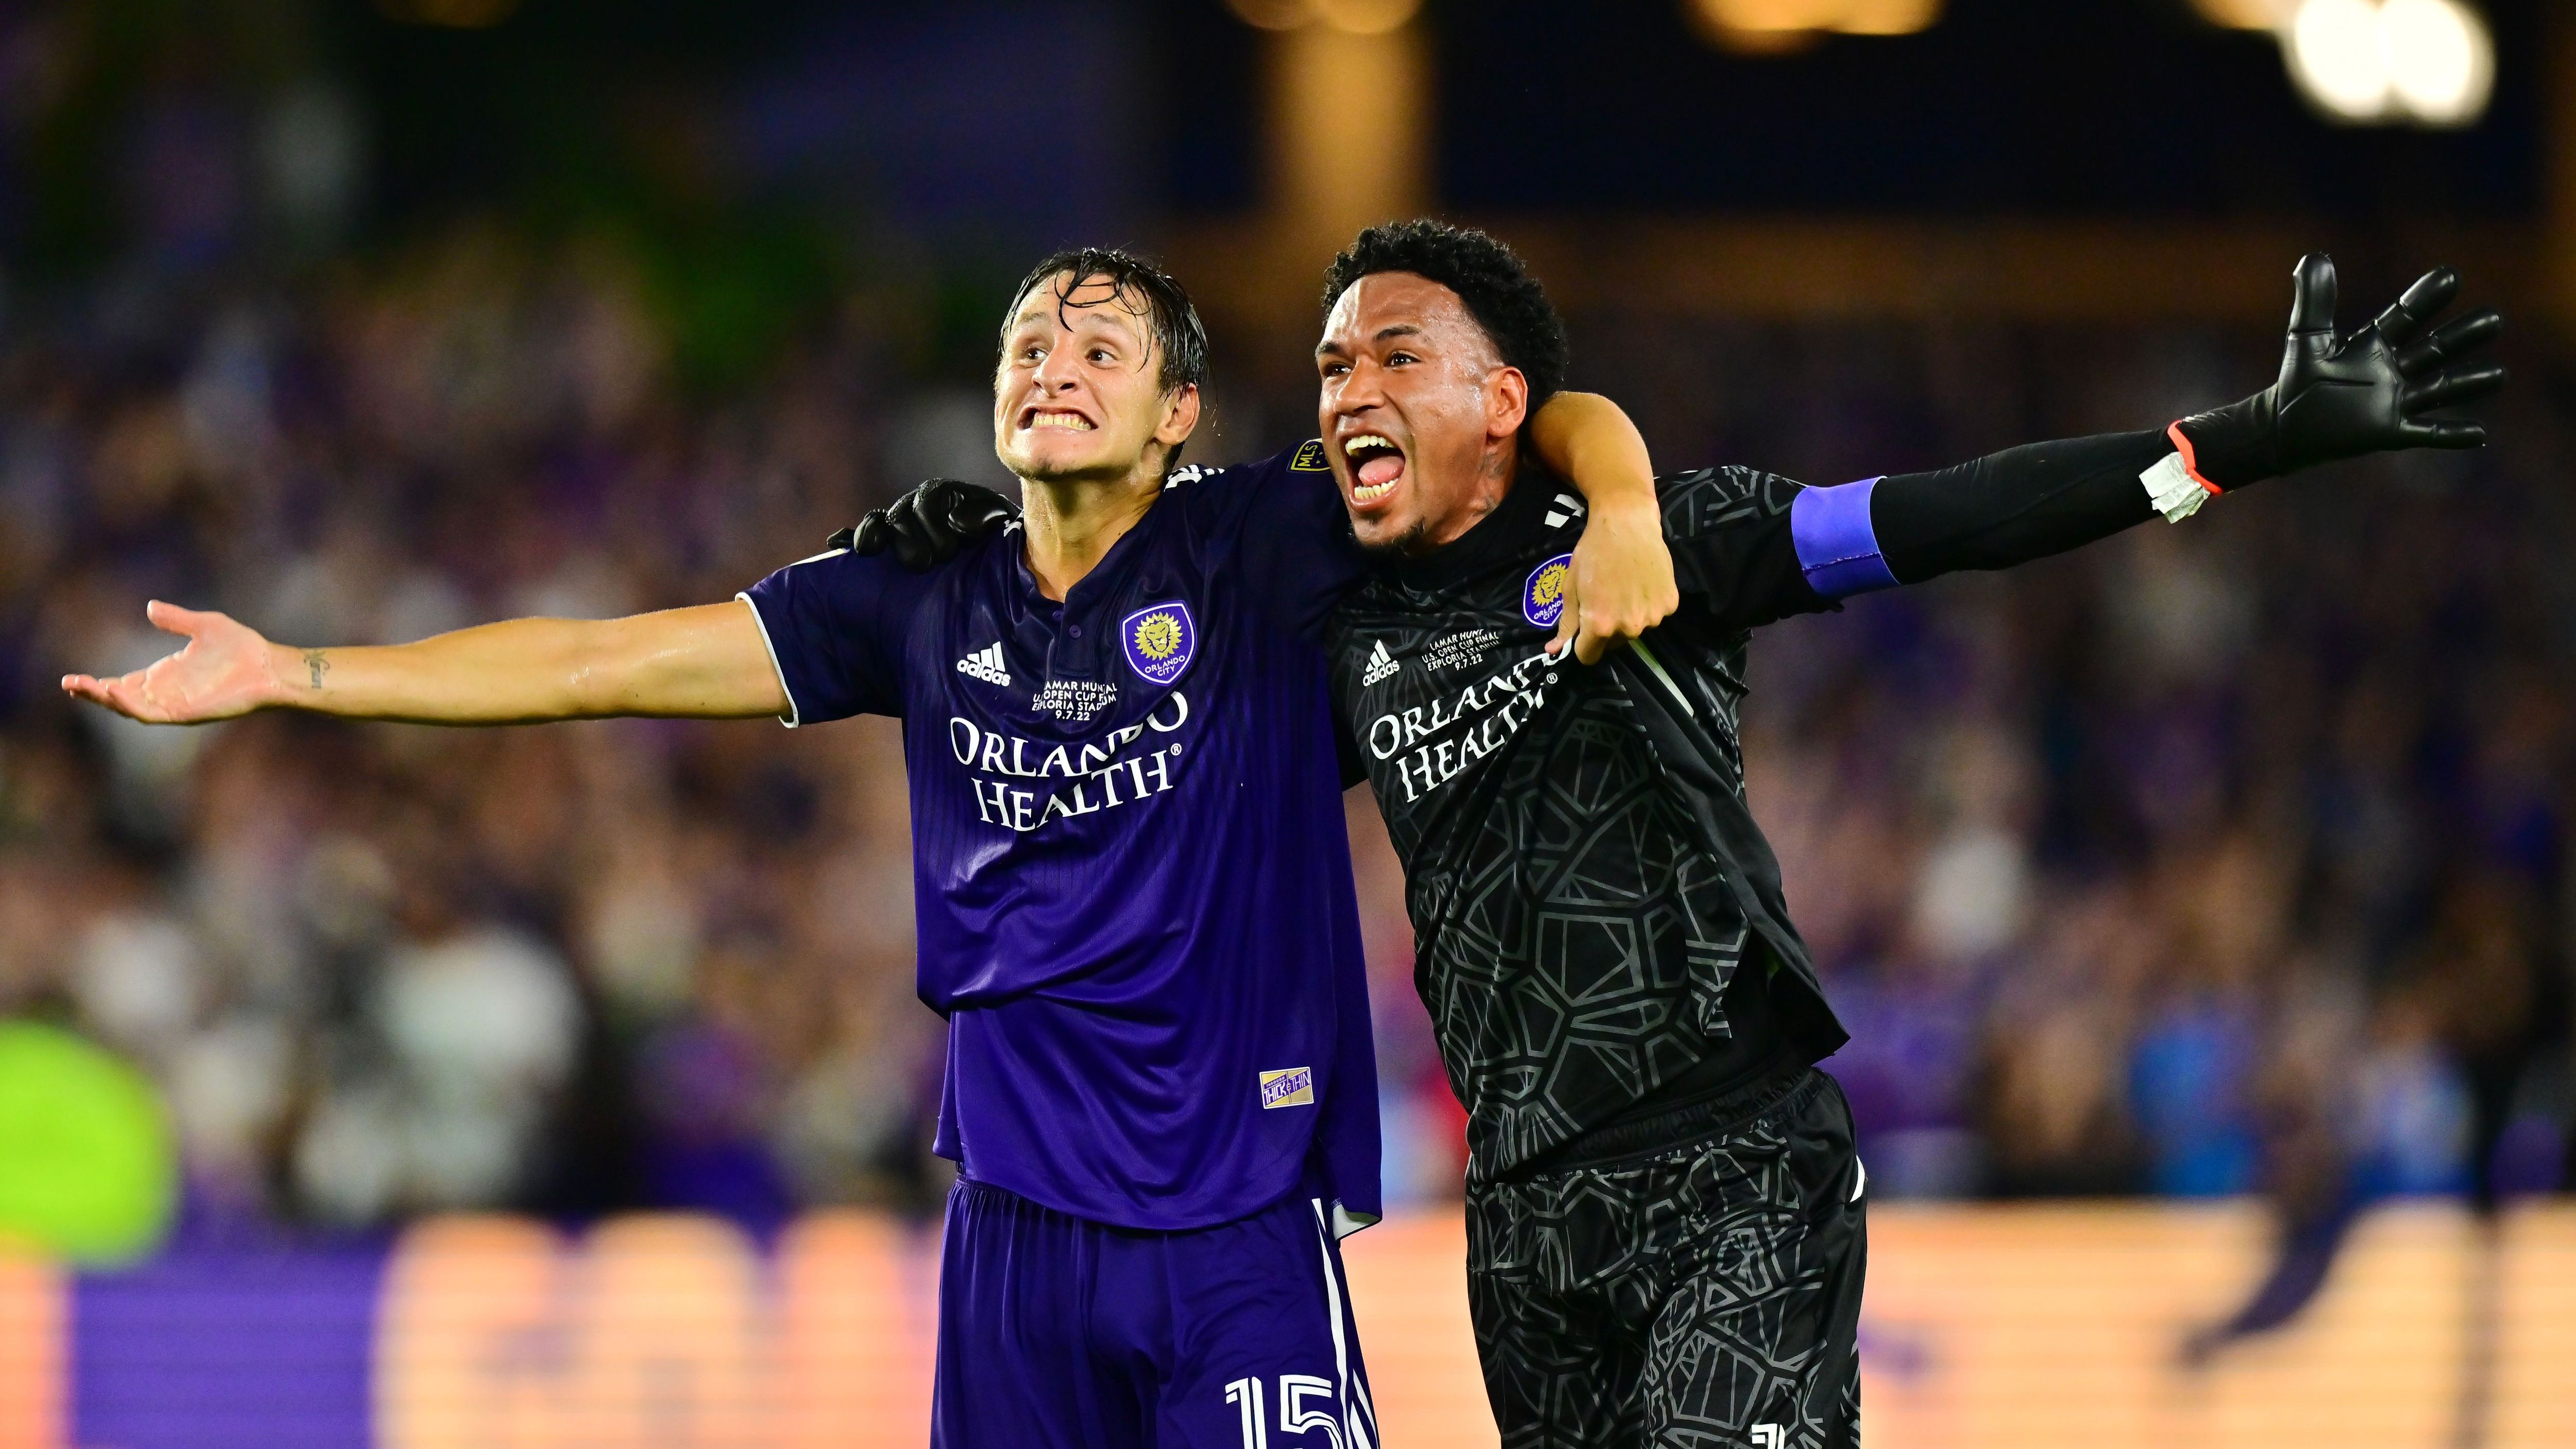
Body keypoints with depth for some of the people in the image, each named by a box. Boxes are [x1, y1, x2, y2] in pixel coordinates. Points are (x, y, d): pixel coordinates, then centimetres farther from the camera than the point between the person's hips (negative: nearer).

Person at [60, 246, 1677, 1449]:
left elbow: (1543, 411, -2)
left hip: (1240, 1225, -4)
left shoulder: (1259, 551, -2)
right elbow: (611, 661, 12)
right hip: (1019, 1220, 4)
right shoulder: (926, 604, 10)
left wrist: (1624, 514, -26)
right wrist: (285, 674, 11)